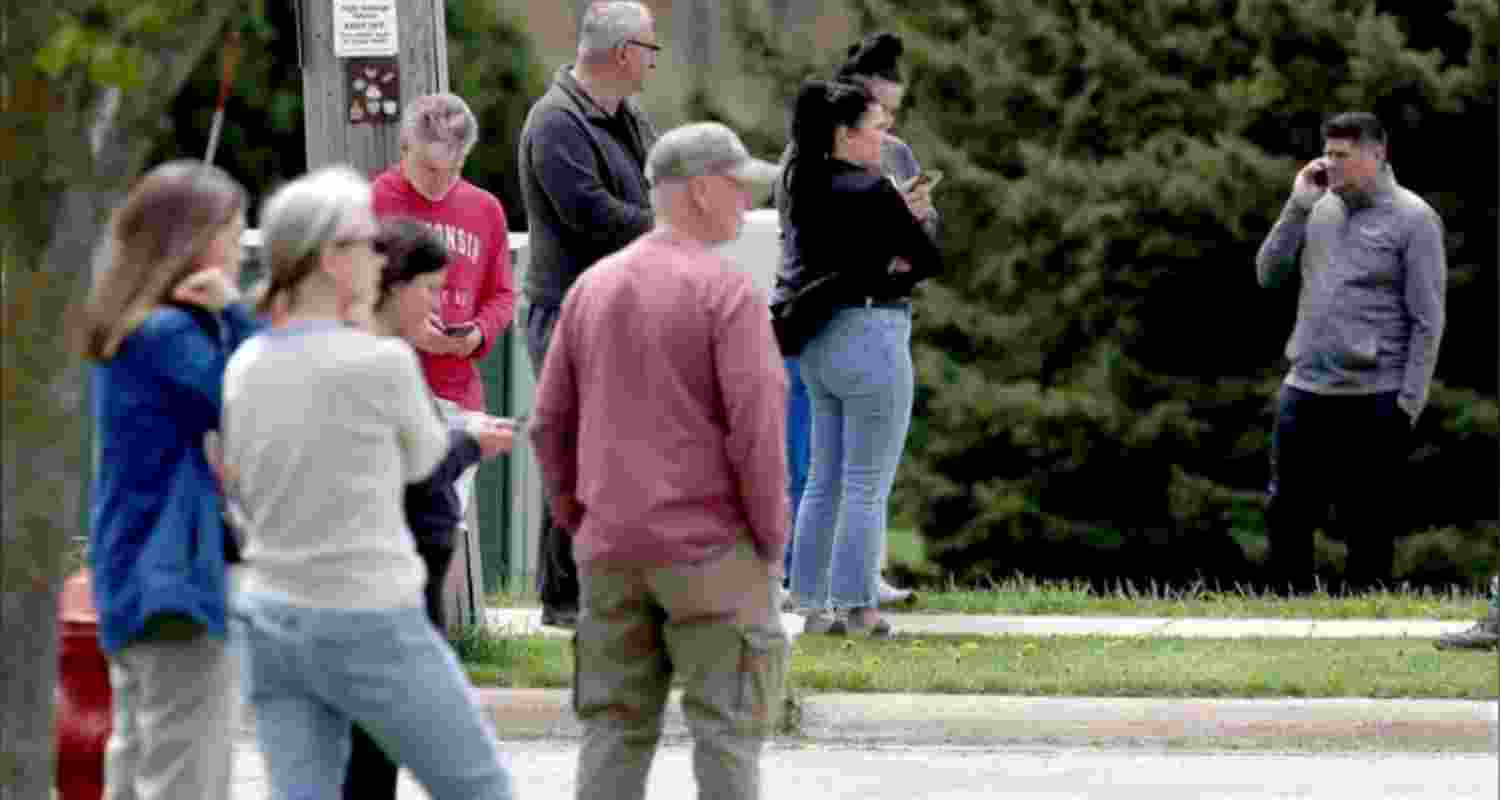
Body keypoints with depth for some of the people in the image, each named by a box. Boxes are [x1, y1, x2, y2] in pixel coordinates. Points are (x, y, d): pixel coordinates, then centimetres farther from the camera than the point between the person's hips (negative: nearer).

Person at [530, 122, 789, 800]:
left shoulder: (593, 287, 8)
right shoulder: (728, 292, -11)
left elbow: (552, 426, 9)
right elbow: (756, 429, -17)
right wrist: (771, 542, -6)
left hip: (613, 551, 6)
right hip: (711, 549, -6)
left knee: (616, 729, 8)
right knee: (727, 728, 1)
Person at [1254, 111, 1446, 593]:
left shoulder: (1412, 219, -5)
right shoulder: (1320, 209, 11)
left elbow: (1427, 321, -7)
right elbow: (1268, 276, 7)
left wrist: (1408, 404, -12)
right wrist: (1298, 206, -2)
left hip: (1373, 400, -5)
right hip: (1304, 391, 5)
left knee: (1368, 530, 2)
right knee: (1285, 517, 6)